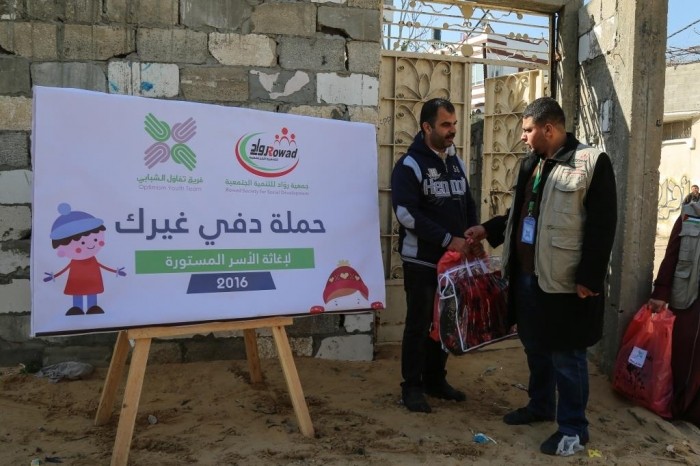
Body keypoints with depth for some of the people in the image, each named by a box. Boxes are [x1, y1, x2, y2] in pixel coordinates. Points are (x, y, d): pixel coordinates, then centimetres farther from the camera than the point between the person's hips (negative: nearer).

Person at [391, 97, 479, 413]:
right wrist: (448, 239, -21)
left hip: (453, 260, 6)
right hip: (422, 261, -6)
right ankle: (412, 387, 15)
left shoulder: (457, 163, 12)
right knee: (419, 324, 2)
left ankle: (436, 380, 28)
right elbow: (407, 213, -21)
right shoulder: (410, 164, -10)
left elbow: (468, 205, 19)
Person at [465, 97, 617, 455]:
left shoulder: (592, 163, -11)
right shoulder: (531, 164, 13)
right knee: (535, 347, 20)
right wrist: (488, 229, 16)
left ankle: (573, 427, 20)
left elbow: (602, 226, -15)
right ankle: (540, 405, 39)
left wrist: (588, 279, -18)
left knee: (566, 355, 4)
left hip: (564, 280, -8)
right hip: (527, 274, 8)